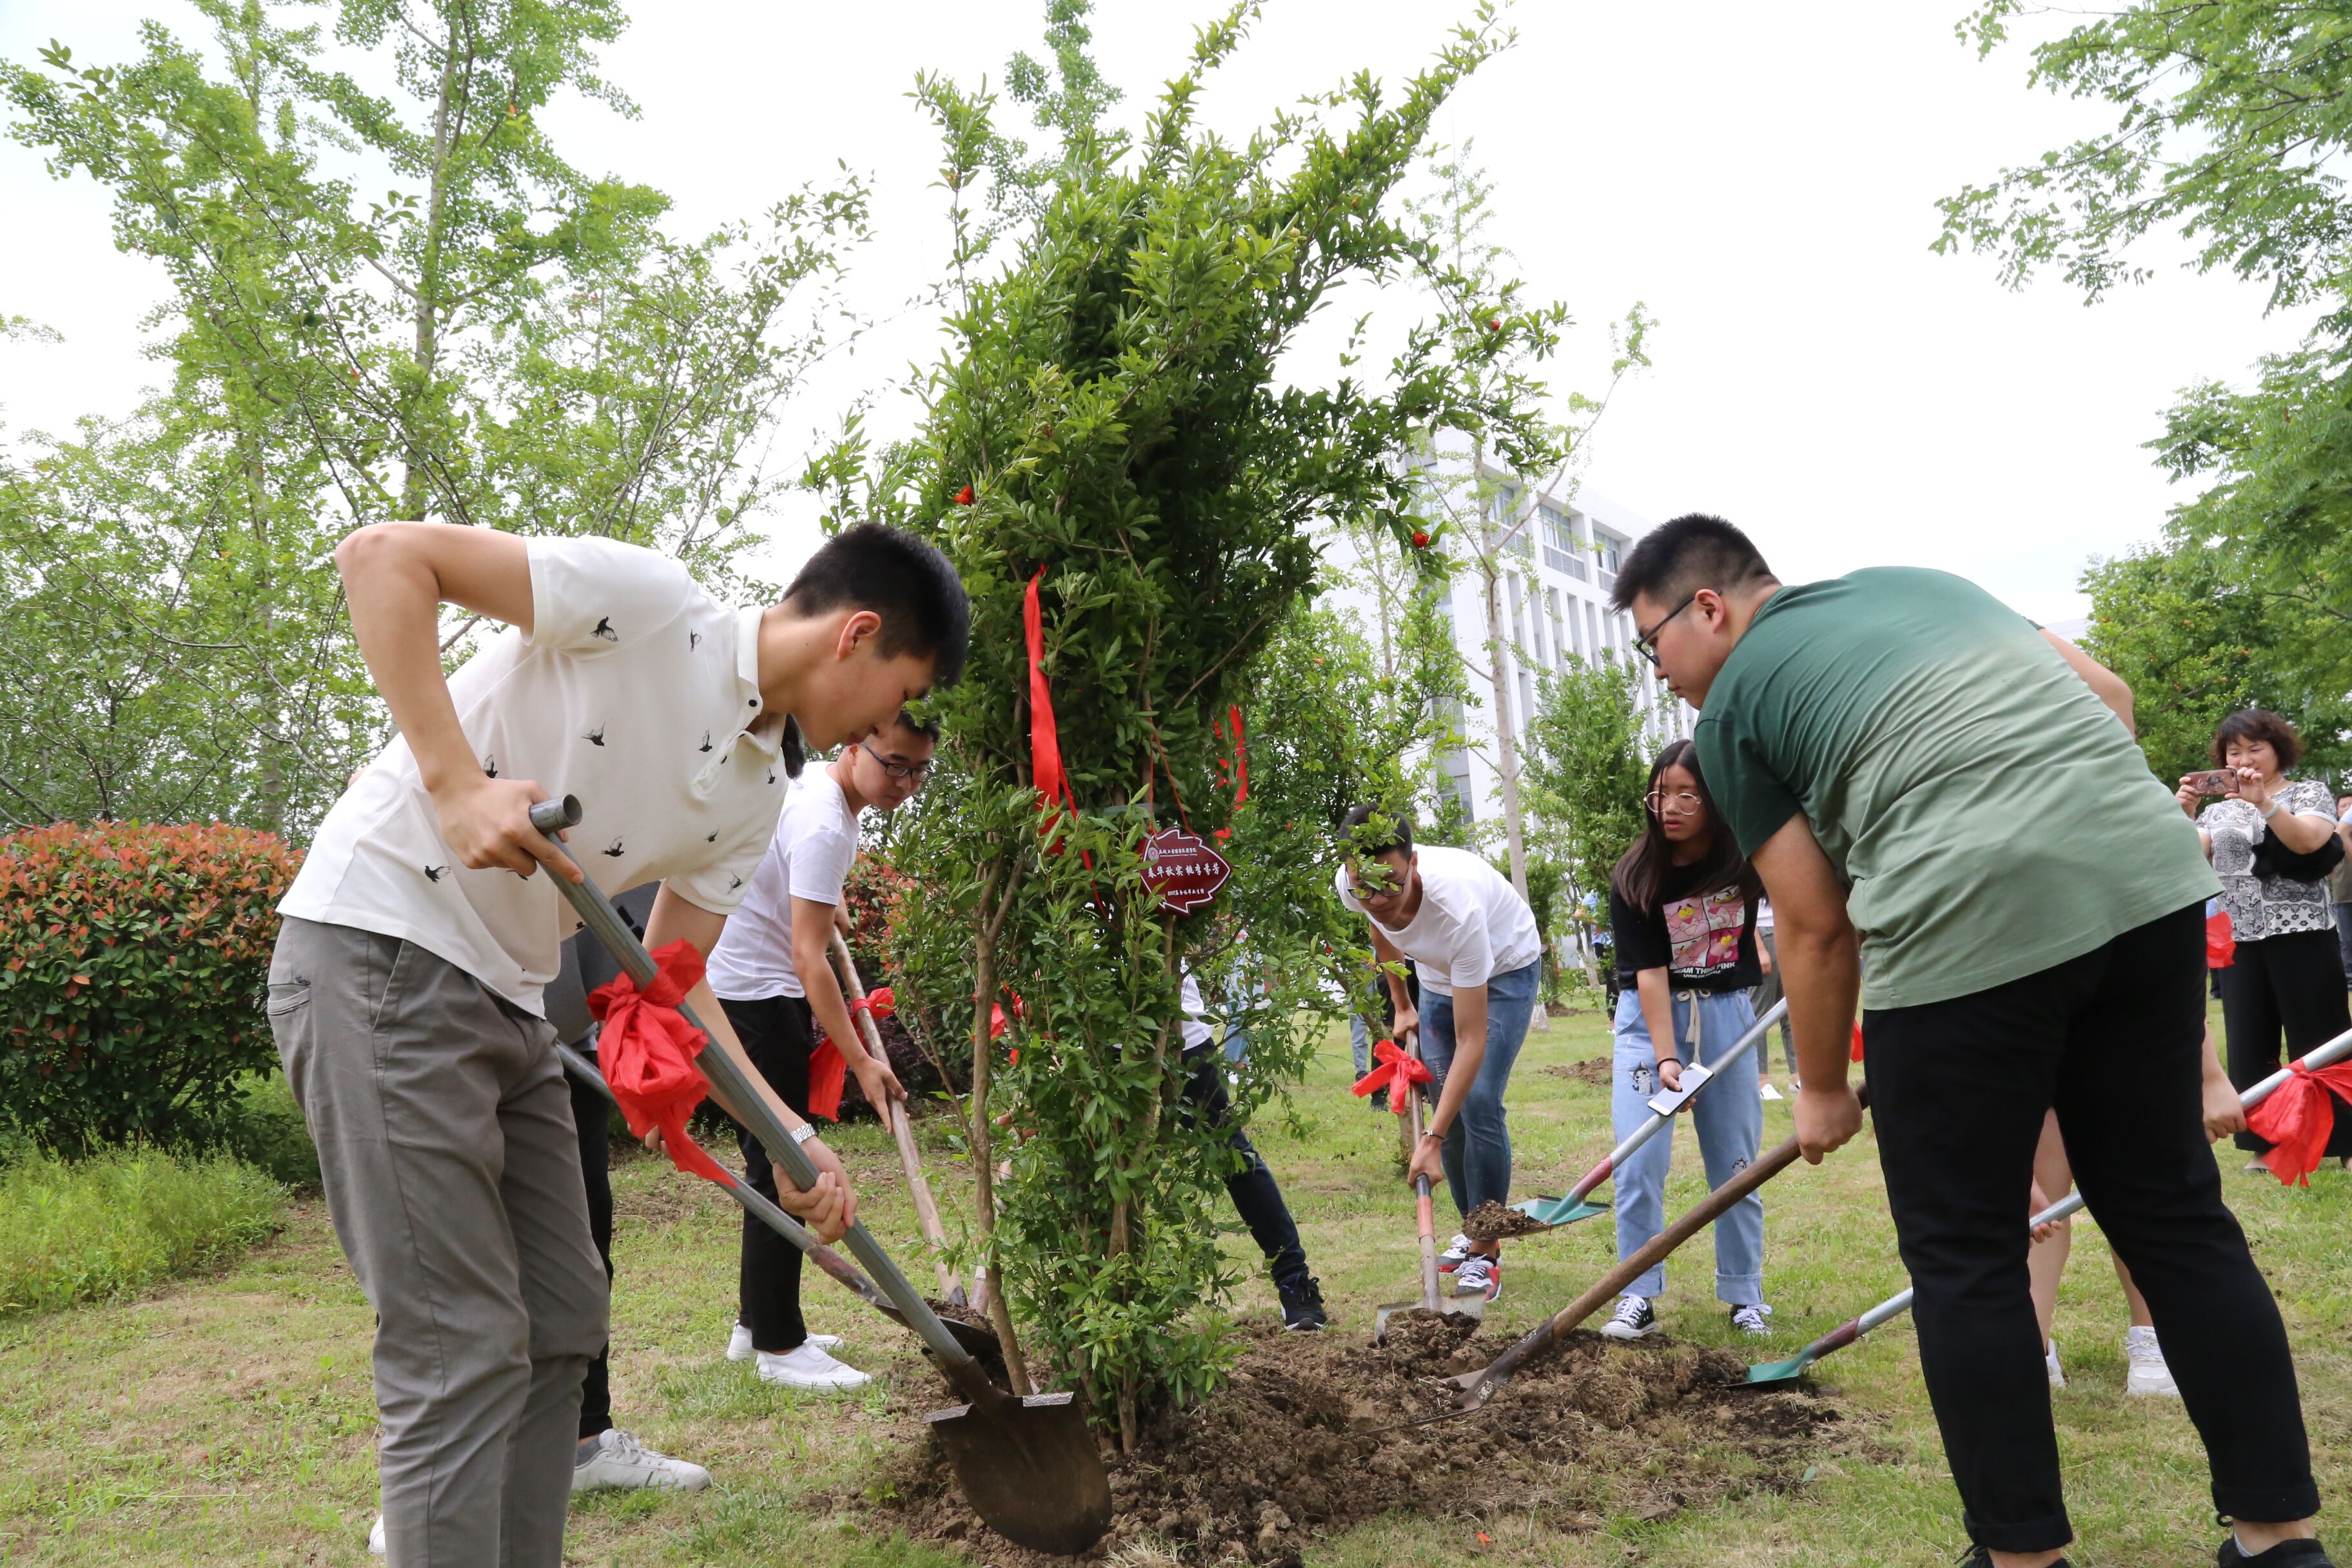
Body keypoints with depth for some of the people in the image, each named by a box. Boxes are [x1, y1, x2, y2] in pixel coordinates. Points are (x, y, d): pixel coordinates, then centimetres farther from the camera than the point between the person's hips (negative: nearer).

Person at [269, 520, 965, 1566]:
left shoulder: (758, 793, 9)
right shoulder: (644, 600, -14)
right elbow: (380, 554, -16)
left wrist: (790, 1138, 2)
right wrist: (455, 781, -24)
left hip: (509, 1004, 9)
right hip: (379, 955, -9)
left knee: (564, 1322, 13)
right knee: (462, 1353, -8)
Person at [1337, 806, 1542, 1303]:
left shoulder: (1457, 905, -44)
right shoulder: (1352, 888, -28)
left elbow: (1472, 1040, -40)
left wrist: (1431, 1139, -42)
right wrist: (1401, 1006, 10)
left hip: (1503, 970, -5)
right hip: (1438, 974, 5)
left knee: (1478, 1103, -18)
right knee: (1446, 1102, 2)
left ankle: (1485, 1252, -6)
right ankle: (1474, 1231, 21)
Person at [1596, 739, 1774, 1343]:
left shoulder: (1746, 859, -12)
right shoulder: (1634, 880, -15)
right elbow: (1648, 972, -18)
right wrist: (1666, 1058, -25)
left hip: (1728, 1012, 1)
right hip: (1651, 1016, -1)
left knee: (1737, 1162, 6)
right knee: (1639, 1161, -10)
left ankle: (1745, 1297, 19)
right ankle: (1638, 1299, 0)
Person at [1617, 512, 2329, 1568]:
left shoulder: (1731, 706, 6)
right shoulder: (1920, 579, 24)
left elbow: (1817, 928, 6)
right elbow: (2109, 693, 19)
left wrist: (1822, 1091, 18)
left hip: (1964, 926, -7)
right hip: (2152, 882, 7)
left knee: (1964, 1260, 8)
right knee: (2175, 1213, 17)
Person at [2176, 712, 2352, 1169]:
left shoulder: (2309, 792, 4)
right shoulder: (2219, 810, 15)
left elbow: (2309, 841, -16)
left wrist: (2264, 801, -26)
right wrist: (2185, 814, -12)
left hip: (2300, 937, -4)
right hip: (2239, 941, 4)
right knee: (2249, 1048, 4)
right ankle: (2265, 1146, 12)